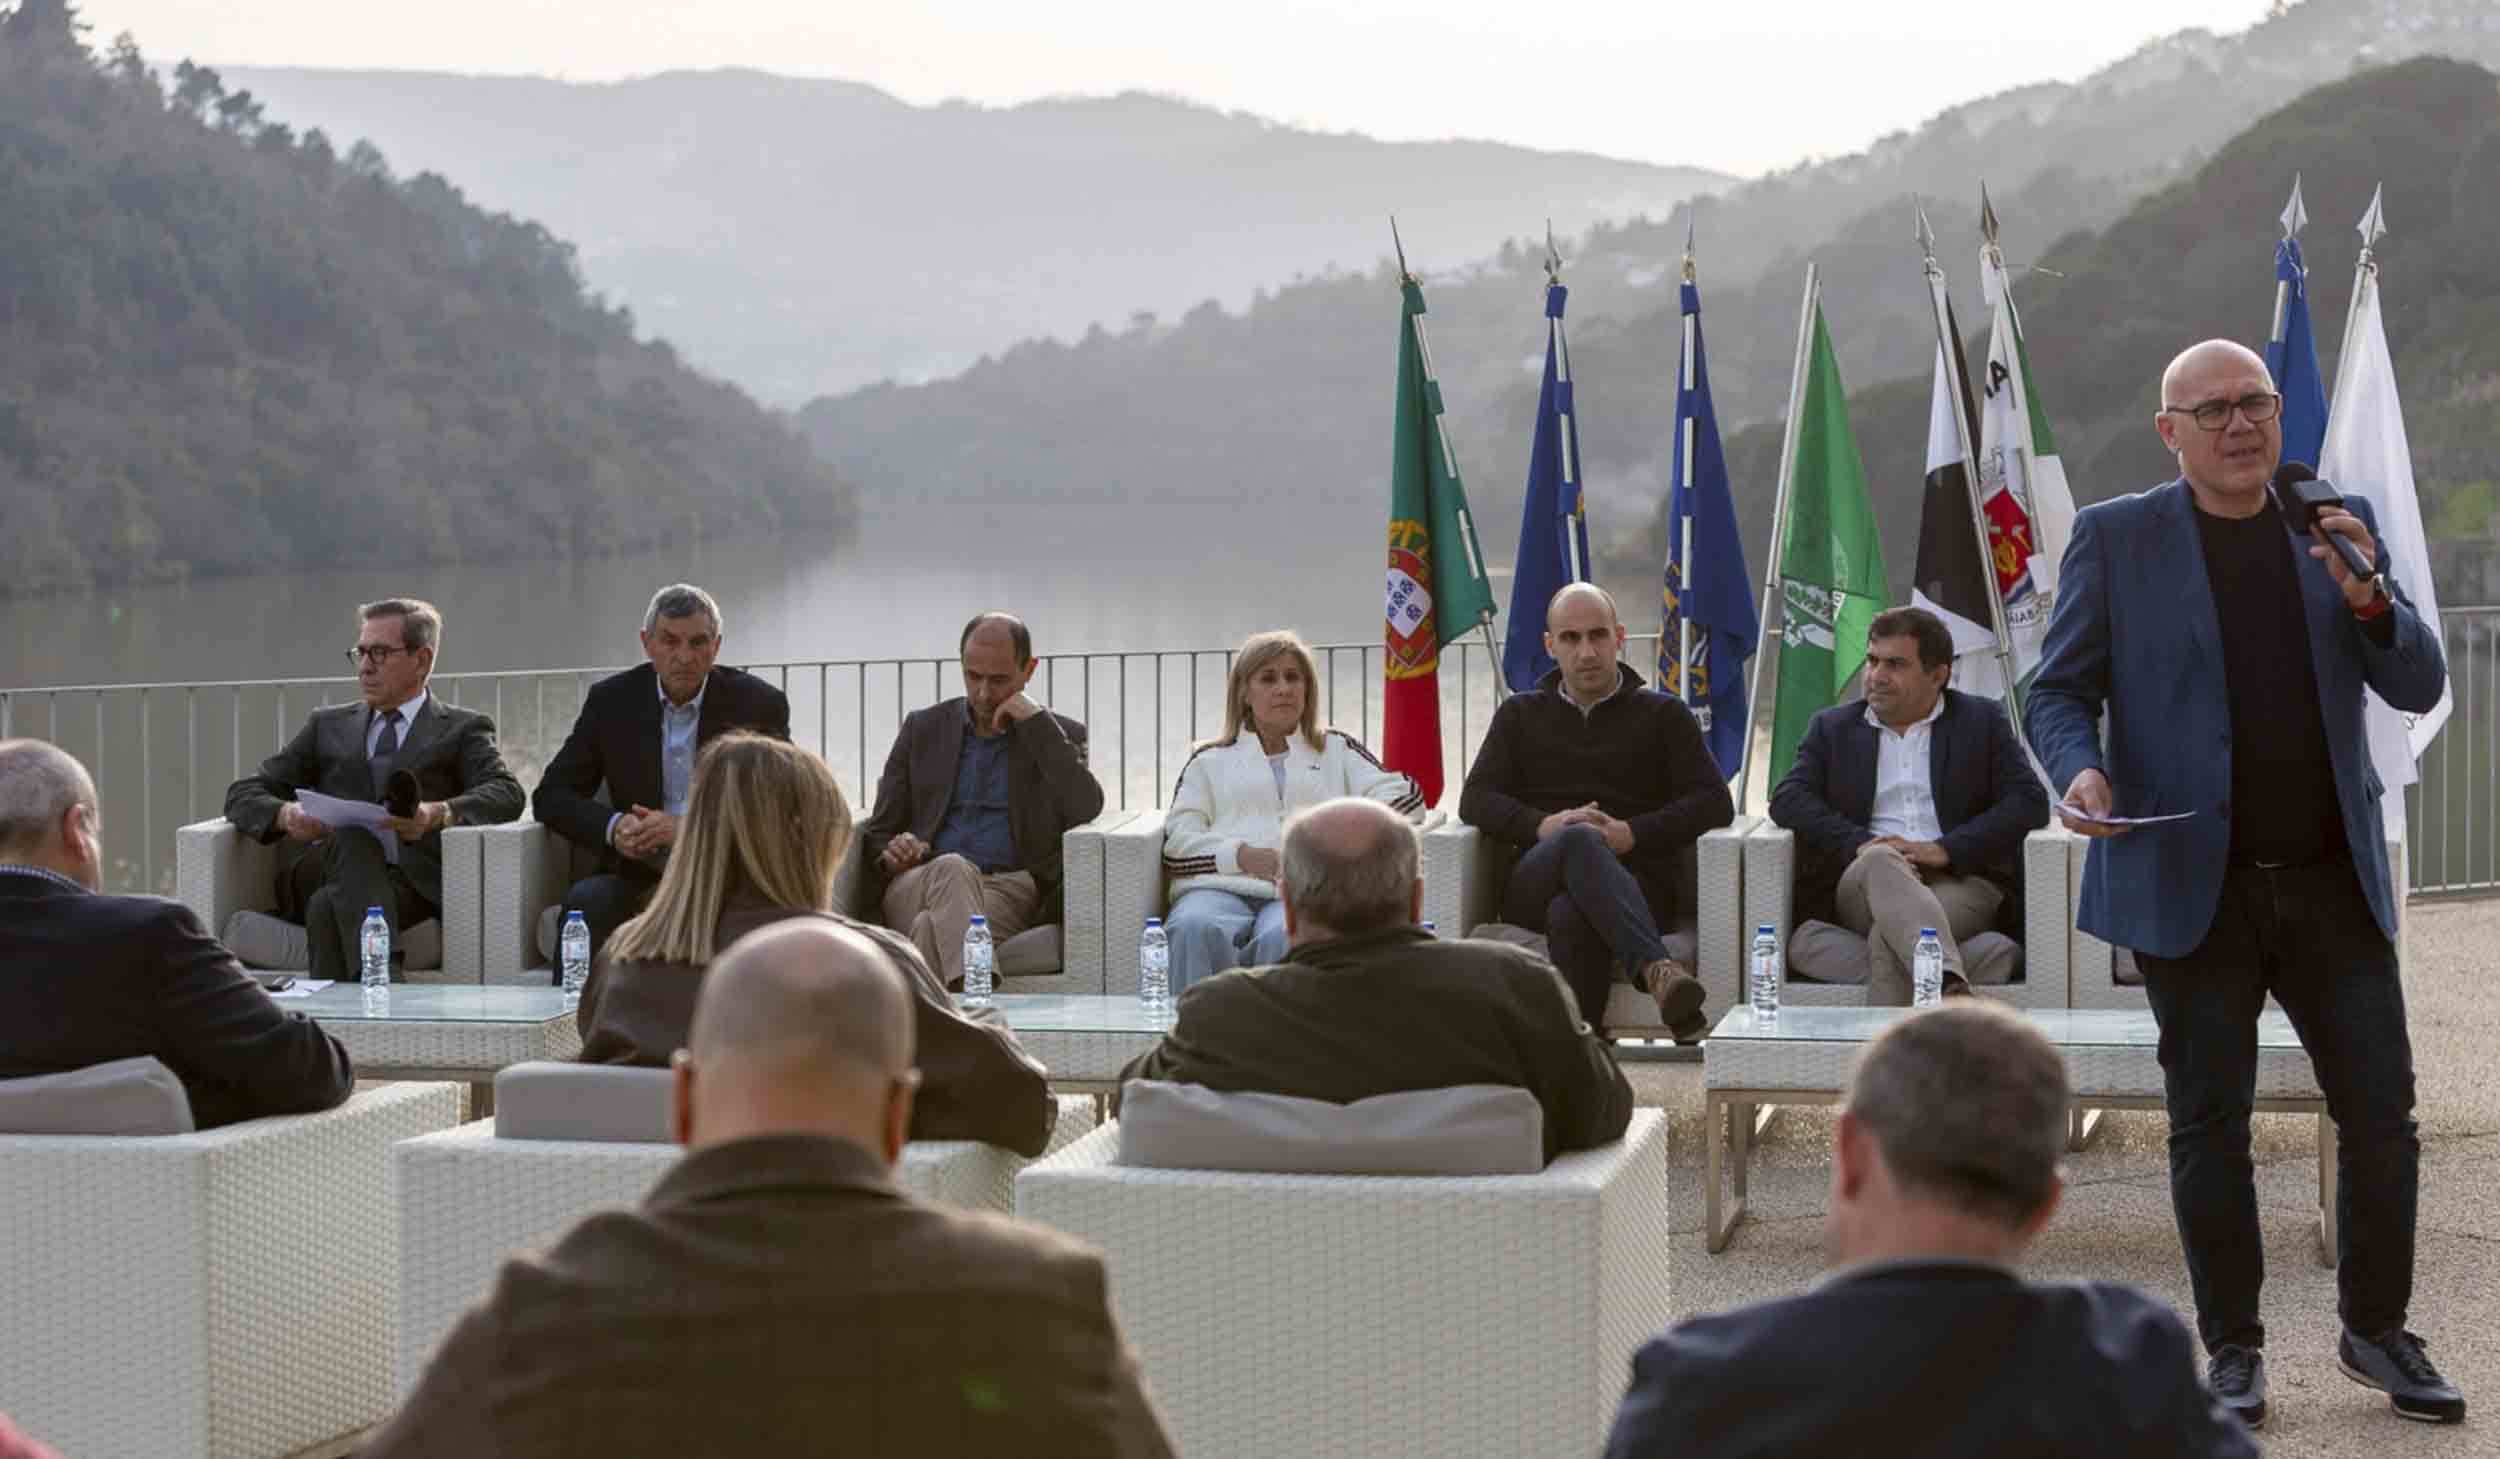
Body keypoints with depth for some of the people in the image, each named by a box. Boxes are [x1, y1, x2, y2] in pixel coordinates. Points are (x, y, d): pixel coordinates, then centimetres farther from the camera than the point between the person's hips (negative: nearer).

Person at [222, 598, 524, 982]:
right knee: (354, 832, -34)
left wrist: (439, 814, -24)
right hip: (322, 872, 2)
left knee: (329, 909, -35)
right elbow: (243, 794, 19)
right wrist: (285, 814, -7)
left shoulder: (462, 730, 18)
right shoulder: (328, 727, 27)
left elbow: (507, 794, -2)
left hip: (412, 879, -2)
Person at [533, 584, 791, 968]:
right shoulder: (611, 701, 6)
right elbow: (550, 796, 8)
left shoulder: (758, 704, 0)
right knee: (585, 903, -29)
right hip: (638, 875, 2)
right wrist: (612, 826, -13)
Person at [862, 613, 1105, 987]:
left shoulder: (1058, 735, 13)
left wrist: (1037, 722, -6)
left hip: (1010, 890, -1)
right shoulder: (924, 728, 18)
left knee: (933, 927, -36)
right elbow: (880, 833, 19)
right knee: (951, 868, -37)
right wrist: (890, 853, -7)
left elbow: (1087, 810, -7)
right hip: (921, 884, 1)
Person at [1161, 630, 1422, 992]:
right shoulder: (1209, 760, 26)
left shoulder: (1337, 750, 27)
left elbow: (1405, 796, 10)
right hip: (1221, 887, 1)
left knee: (1284, 936, -38)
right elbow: (1176, 840, 12)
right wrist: (1242, 856, -8)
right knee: (1195, 929, -37)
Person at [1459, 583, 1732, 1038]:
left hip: (1635, 884, -1)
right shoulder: (1521, 715, 23)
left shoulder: (1662, 715, 17)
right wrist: (1544, 826, -11)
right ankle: (1656, 969, -58)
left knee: (1570, 914, -40)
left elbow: (1714, 803, 5)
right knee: (1579, 841, -38)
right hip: (1534, 889, 1)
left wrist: (1632, 834, -11)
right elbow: (1475, 800, 10)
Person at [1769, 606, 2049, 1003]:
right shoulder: (1833, 727, 20)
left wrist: (1945, 849, -12)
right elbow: (1788, 800, 5)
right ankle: (1952, 992, -57)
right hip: (1860, 883, 1)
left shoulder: (1983, 721, 15)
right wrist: (1859, 843, -13)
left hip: (1960, 878, -1)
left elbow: (2029, 802, 2)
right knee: (1881, 860, -37)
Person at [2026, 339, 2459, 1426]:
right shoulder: (2116, 538, 1)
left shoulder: (2337, 527, 9)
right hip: (2194, 884, -2)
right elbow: (2060, 692, 2)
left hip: (2333, 878, 2)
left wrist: (2365, 599, -13)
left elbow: (2418, 687, 6)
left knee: (2381, 1108, 2)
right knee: (2209, 1124, 4)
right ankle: (2232, 1348, 16)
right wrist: (2079, 770, -19)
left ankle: (2376, 1332, 19)